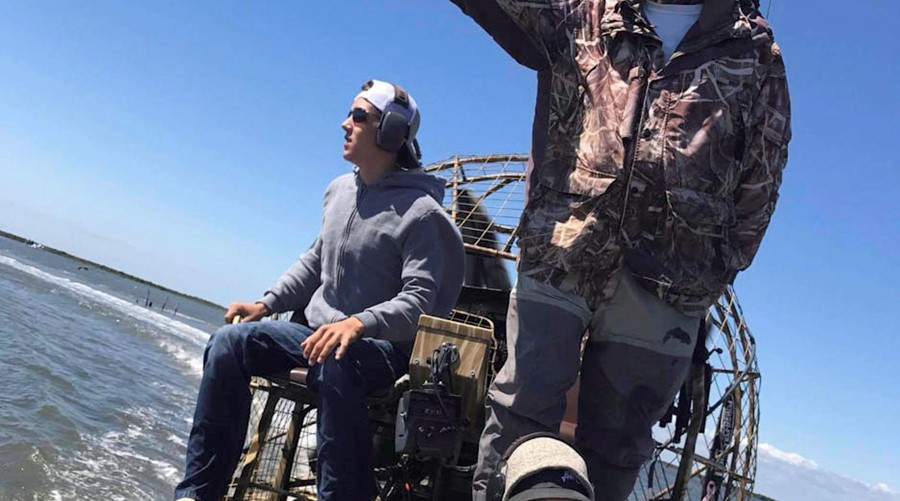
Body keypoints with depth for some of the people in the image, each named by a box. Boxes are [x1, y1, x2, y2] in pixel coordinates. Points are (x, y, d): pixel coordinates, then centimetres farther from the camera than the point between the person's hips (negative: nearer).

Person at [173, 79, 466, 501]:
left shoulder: (421, 213, -13)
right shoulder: (339, 189, 10)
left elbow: (418, 301, -20)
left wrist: (359, 323, -36)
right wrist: (266, 303, 10)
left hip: (381, 344, -7)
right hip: (315, 330, 8)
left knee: (333, 368, -39)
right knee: (229, 343, -9)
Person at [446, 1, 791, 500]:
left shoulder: (755, 52, 11)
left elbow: (761, 178, 10)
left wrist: (717, 271, 5)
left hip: (663, 284, 1)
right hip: (559, 256, 0)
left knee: (616, 440, 8)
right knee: (521, 410, -1)